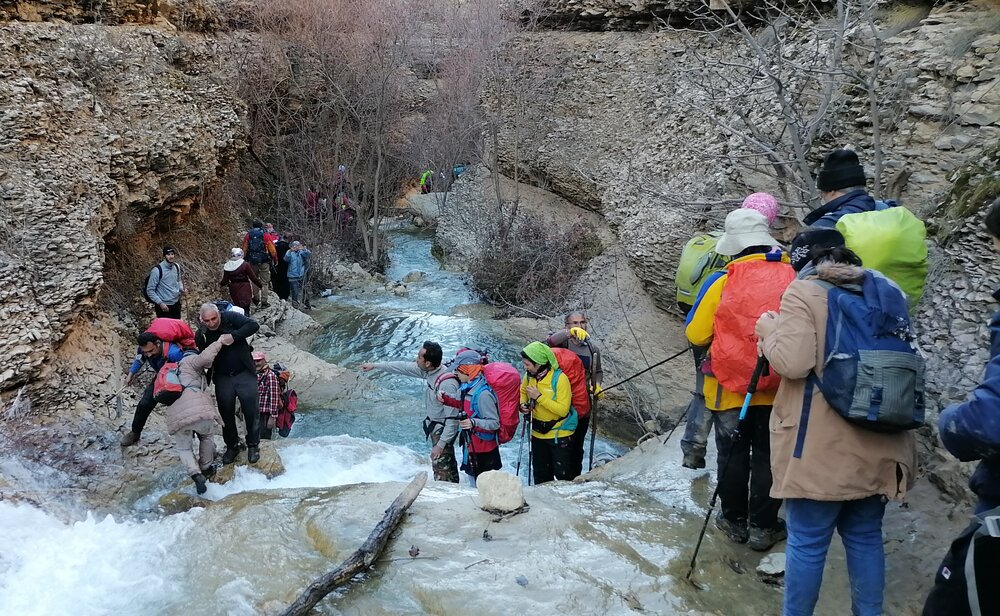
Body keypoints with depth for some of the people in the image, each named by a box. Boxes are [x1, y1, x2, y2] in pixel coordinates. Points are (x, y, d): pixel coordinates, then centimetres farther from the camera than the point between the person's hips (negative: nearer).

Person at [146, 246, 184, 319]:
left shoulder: (177, 266, 2)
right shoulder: (157, 270, -18)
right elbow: (150, 290, -15)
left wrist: (181, 289, 1)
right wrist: (160, 303, -20)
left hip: (176, 303, 6)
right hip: (164, 306, -6)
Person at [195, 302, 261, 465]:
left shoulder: (230, 318, -12)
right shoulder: (201, 335, -4)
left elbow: (253, 325, -22)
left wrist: (233, 336, -28)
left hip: (244, 374, -2)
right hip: (222, 378, 3)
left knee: (250, 411, 3)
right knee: (226, 413, 10)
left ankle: (253, 445, 21)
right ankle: (232, 446, 29)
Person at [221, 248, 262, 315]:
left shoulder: (227, 266, -1)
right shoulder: (245, 265, -12)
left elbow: (225, 281, 5)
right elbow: (253, 278, -7)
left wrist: (221, 284, 28)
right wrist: (260, 285, 7)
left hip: (234, 290, 3)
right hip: (245, 290, -3)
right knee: (246, 308, -1)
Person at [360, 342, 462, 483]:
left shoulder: (447, 384, -34)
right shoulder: (429, 370, -9)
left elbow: (452, 418, -31)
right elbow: (404, 367, 6)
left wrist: (441, 445, -27)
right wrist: (375, 366, 13)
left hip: (443, 430, -9)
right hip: (434, 425, 9)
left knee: (441, 468, -3)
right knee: (449, 463, 25)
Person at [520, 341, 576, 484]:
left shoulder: (559, 378, -25)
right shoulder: (529, 375, -6)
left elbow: (563, 410, -27)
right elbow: (522, 391, 15)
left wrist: (539, 397, -29)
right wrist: (523, 404, -7)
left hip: (560, 434, -6)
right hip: (538, 433, 6)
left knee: (563, 476, 2)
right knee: (541, 475, 19)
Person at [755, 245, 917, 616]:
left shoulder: (804, 292, -8)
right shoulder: (887, 294, 12)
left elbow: (793, 362, -18)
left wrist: (768, 330, -2)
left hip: (821, 449, -6)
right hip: (878, 446, 6)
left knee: (807, 542, 5)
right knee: (865, 538, 18)